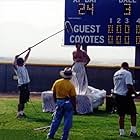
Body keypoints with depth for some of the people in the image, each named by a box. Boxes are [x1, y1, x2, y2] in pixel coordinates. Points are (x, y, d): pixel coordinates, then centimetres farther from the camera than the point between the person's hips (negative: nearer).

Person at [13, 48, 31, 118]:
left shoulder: (23, 66, 12)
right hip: (22, 85, -8)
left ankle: (22, 112, 21)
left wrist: (29, 51, 15)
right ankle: (19, 113, -5)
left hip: (26, 85, 8)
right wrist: (15, 59, -45)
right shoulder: (17, 68, -11)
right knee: (21, 100, -8)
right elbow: (14, 65, -33)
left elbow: (26, 58, 19)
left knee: (25, 99, 12)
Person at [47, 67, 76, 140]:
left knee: (56, 119, 15)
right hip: (68, 103, -4)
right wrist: (74, 107, 1)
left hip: (59, 102, 4)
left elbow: (54, 94, 7)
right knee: (67, 122, 5)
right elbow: (73, 97, -11)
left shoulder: (57, 82, -3)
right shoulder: (71, 85, -14)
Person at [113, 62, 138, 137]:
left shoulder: (115, 74, 14)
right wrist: (135, 93, -7)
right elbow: (129, 86, -20)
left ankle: (122, 132, 12)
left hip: (117, 95, 7)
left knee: (121, 115, 11)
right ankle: (133, 131, 4)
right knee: (133, 113, 5)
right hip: (125, 95, -7)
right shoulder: (127, 73, -9)